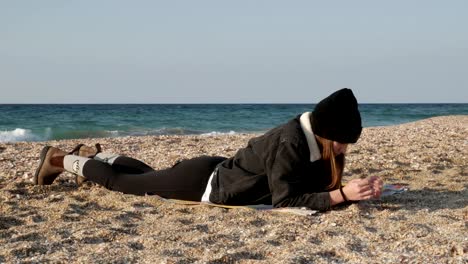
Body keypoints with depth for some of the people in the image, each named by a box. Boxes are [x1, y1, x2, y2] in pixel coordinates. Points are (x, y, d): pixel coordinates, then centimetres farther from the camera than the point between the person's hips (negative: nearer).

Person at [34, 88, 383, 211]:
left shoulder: (313, 140, -9)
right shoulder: (289, 144, -35)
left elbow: (318, 186, -1)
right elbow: (283, 200, -38)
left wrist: (350, 188, -20)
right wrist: (342, 195, -43)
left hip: (221, 173, 8)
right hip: (203, 184, -8)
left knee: (149, 174, 32)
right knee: (122, 182, 13)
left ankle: (96, 155, 56)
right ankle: (62, 160, 36)